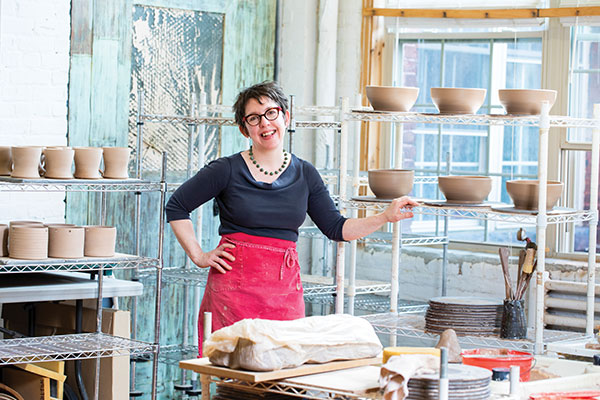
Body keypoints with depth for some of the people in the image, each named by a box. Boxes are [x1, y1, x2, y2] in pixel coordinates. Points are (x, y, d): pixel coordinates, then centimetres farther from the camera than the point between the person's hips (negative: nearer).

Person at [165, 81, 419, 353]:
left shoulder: (304, 174, 10)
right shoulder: (228, 170, -1)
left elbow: (336, 228, 11)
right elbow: (176, 206, 5)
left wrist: (387, 217, 1)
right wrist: (198, 256, -1)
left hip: (285, 287, 3)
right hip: (234, 284, -3)